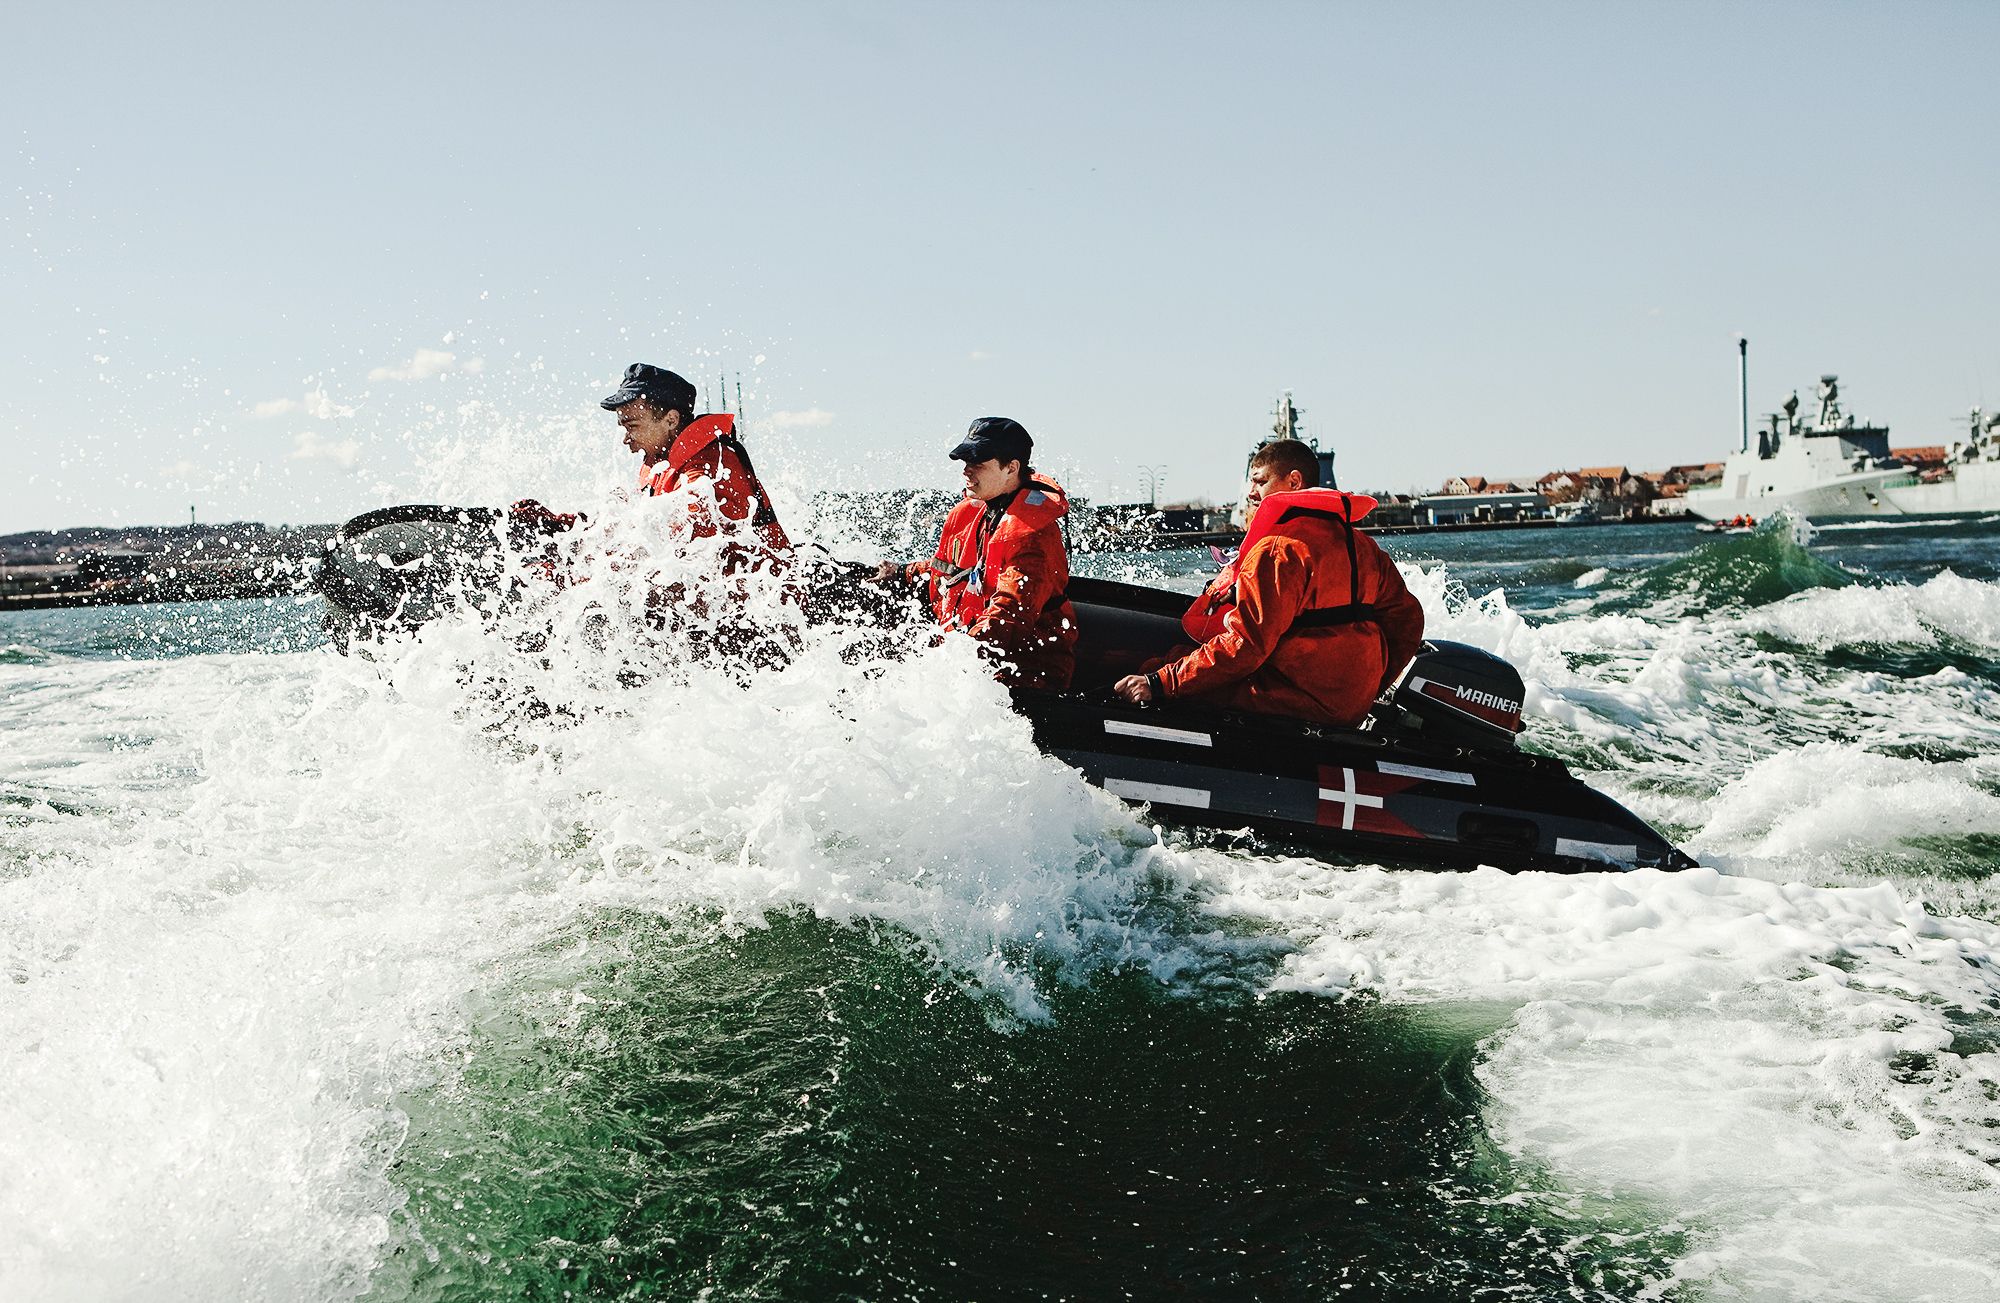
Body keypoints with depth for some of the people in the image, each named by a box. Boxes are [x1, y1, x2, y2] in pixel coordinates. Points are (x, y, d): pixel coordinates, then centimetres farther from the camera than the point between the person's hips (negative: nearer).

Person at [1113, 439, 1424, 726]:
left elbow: (1246, 644, -22)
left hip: (1296, 700, -9)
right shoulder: (1362, 545, 11)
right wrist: (1372, 685, 24)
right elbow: (1408, 618, 15)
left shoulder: (1279, 549, -14)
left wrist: (1162, 685, -21)